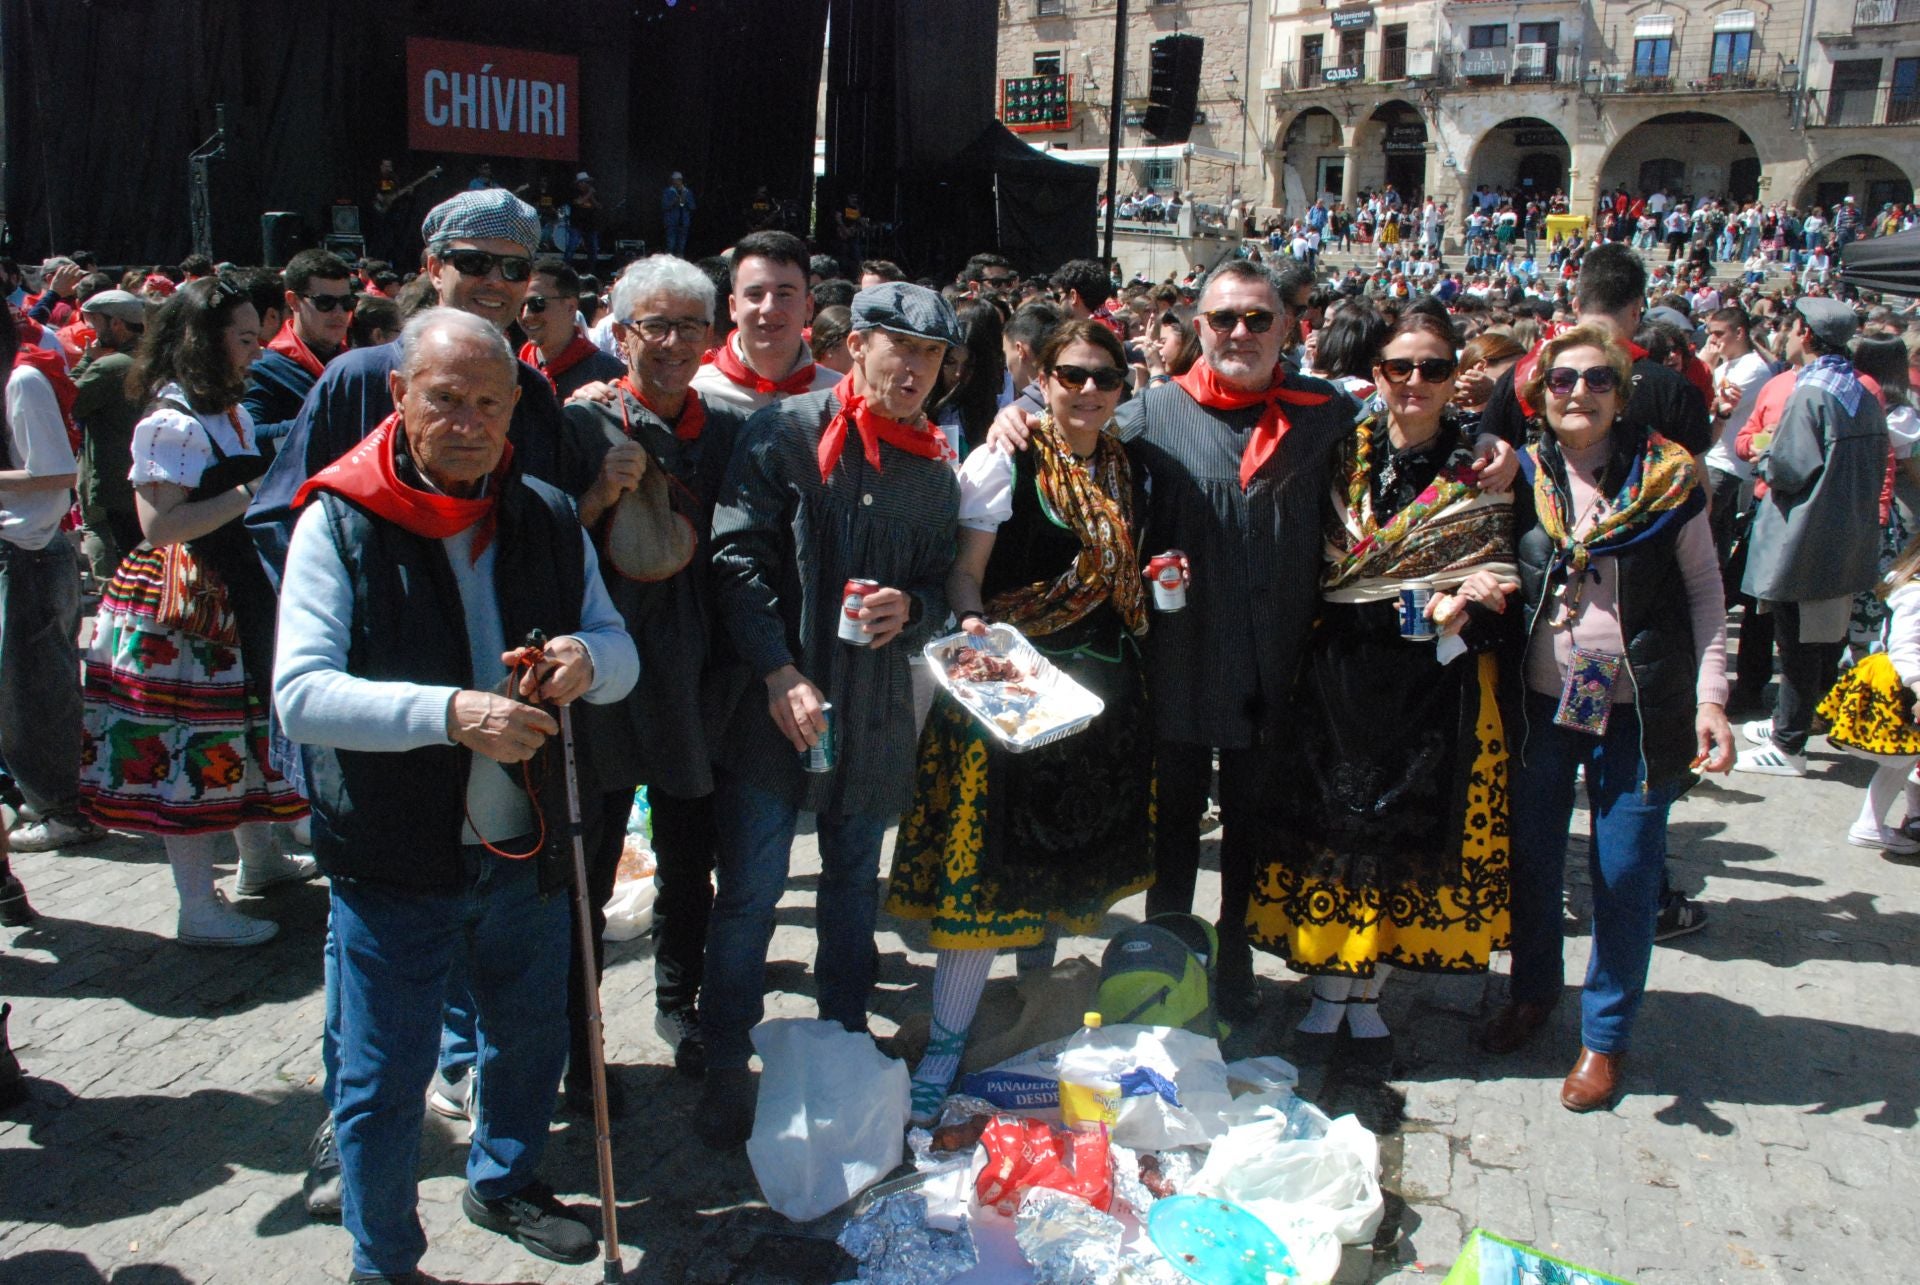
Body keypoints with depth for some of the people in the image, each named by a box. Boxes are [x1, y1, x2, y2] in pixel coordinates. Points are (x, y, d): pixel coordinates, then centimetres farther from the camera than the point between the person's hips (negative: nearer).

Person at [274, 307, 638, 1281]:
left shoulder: (548, 519, 3)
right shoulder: (341, 523, -11)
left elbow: (623, 657, 4)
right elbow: (300, 694, -20)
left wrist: (586, 656, -20)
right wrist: (448, 713, -34)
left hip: (527, 849, 5)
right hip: (393, 860, -4)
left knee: (533, 1038, 22)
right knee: (383, 1082, 7)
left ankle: (503, 1183, 49)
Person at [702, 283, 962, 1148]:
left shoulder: (934, 469, 9)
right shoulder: (786, 433, -5)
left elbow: (943, 582, 15)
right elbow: (738, 559, -9)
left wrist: (910, 607, -9)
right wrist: (780, 674, -17)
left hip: (876, 710, 4)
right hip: (775, 700, -4)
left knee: (854, 883, 17)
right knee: (750, 892, 1)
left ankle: (844, 1044, 33)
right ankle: (725, 1067, 15)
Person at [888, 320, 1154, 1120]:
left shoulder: (1125, 471, 12)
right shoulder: (1003, 462, -5)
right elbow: (963, 575, -10)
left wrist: (1160, 586, 6)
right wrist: (974, 626, -28)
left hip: (1105, 687, 6)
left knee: (1074, 851, 14)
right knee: (986, 853, -7)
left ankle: (1038, 971, 38)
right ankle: (947, 1041, 2)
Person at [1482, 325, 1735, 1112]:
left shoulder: (1667, 476, -3)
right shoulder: (1520, 477, 2)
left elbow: (1705, 592, 1)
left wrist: (1710, 698, -7)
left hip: (1638, 712, -2)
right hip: (1541, 703, 2)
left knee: (1625, 872, 2)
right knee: (1530, 854, 12)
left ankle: (1606, 1033, 21)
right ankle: (1533, 989, 37)